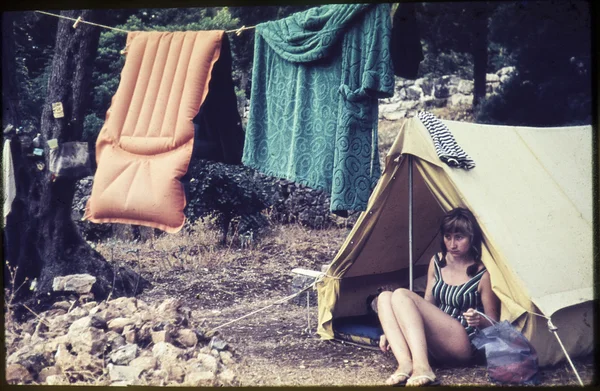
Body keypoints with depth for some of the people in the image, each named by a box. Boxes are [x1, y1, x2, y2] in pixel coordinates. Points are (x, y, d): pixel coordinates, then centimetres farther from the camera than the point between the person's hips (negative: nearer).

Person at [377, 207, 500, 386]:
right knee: (385, 297, -13)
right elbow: (426, 307, 18)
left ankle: (422, 368, -36)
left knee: (401, 295, -23)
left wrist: (479, 320, -23)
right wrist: (392, 332, 9)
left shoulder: (483, 275, -7)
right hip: (433, 344, 7)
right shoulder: (437, 262, 11)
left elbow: (493, 323, 1)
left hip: (462, 346, -7)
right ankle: (405, 364, -30)